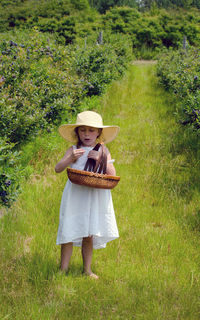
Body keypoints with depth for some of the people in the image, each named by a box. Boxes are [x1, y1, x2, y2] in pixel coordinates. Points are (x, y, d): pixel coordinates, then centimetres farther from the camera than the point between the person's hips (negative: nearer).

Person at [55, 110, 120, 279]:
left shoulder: (103, 151, 5)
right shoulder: (73, 150, 2)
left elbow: (112, 175, -3)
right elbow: (58, 168, -6)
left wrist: (100, 159, -15)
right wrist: (70, 158, -22)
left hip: (96, 197, 1)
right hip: (75, 196, -1)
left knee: (89, 236, 6)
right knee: (69, 233, -1)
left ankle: (87, 269, 20)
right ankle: (64, 269, 12)